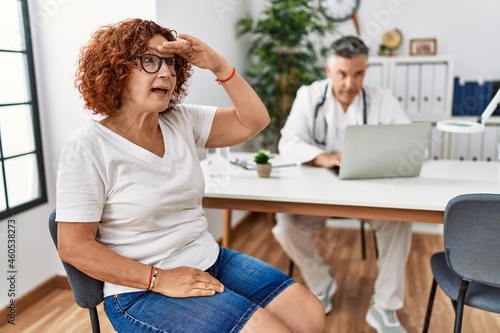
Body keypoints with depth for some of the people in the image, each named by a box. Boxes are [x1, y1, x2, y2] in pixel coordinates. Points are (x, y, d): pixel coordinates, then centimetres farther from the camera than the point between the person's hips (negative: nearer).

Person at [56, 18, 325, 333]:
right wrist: (160, 279, -20)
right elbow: (74, 247, -14)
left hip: (210, 261, 6)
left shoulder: (182, 121, 2)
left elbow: (254, 121, 1)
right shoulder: (88, 147, -14)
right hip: (142, 290, -6)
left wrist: (219, 66, -12)